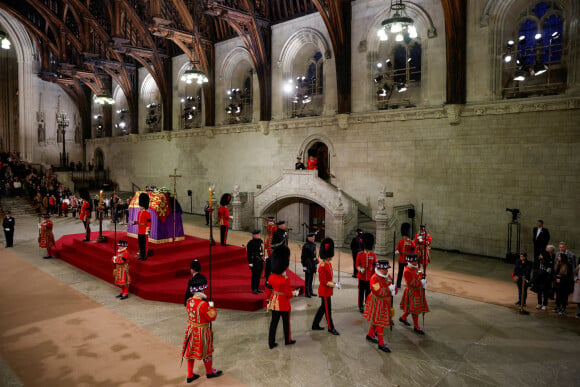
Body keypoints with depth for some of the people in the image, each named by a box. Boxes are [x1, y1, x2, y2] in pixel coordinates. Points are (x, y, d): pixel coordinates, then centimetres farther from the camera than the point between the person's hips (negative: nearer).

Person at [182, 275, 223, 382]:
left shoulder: (189, 301, -6)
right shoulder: (203, 304, -29)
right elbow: (212, 317, -19)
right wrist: (212, 307, -5)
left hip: (191, 330, 7)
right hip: (202, 332, -7)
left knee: (191, 352, 18)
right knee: (206, 352, 15)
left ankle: (190, 375, 31)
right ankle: (209, 372, 36)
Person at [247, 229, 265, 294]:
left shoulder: (260, 241, 9)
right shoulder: (251, 243, -13)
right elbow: (249, 254, -14)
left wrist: (263, 258, 18)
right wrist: (250, 263, -16)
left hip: (261, 261, 7)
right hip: (254, 261, -7)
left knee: (259, 275, 12)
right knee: (254, 275, -1)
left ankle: (257, 288, 22)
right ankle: (254, 289, 8)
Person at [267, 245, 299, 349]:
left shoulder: (271, 277, -6)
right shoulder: (286, 280, -23)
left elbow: (269, 291, 4)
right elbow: (288, 294, -18)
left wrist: (269, 300, 17)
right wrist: (295, 293, 2)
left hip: (274, 302, 5)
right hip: (284, 304, -5)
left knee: (274, 322, 13)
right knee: (286, 322, 14)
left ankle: (271, 343, 18)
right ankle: (288, 340, 32)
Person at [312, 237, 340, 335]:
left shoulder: (329, 264, 7)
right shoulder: (322, 267, -23)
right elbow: (323, 281, -22)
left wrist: (334, 283, 3)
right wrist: (334, 285, -22)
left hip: (327, 290, 10)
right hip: (325, 291, -10)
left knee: (323, 308, 17)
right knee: (327, 309, 3)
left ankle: (315, 325, 29)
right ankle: (331, 328, 16)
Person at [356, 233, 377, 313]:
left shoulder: (373, 255, 1)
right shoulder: (360, 254, -4)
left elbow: (375, 265, 8)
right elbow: (357, 265, -4)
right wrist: (360, 269, -22)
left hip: (369, 277, 1)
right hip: (362, 277, -1)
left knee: (368, 292, 10)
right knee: (361, 292, 7)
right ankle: (361, 306, 19)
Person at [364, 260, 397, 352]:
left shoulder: (388, 276, 5)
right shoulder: (375, 278, -21)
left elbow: (394, 287, 9)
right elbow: (378, 292, -28)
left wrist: (393, 291, -14)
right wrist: (389, 289, -24)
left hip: (386, 303, 8)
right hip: (377, 304, -8)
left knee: (375, 321, 20)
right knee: (379, 322, -3)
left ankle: (370, 335, 39)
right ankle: (381, 344, 5)